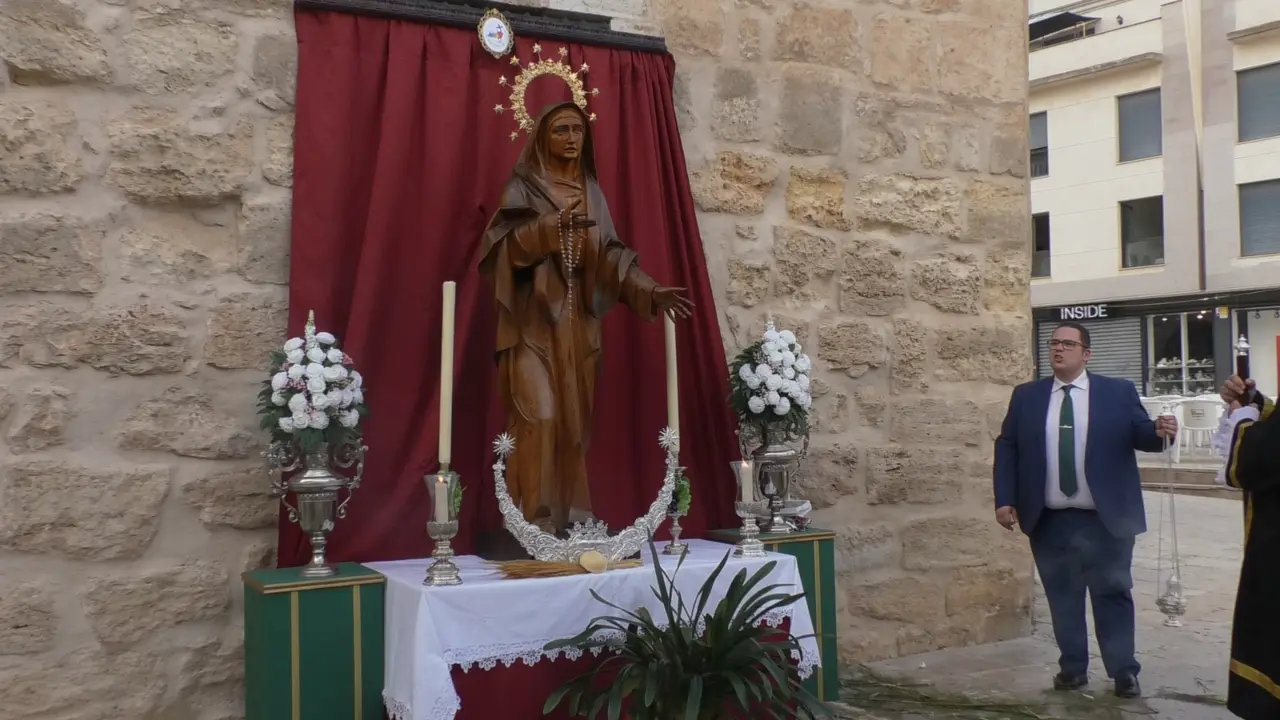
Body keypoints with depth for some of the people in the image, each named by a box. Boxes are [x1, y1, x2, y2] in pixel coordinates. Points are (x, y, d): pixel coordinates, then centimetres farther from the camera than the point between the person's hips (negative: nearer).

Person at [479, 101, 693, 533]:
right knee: (539, 418, -14)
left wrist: (651, 290, -5)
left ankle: (571, 520, 8)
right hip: (535, 320, -5)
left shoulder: (591, 190, 16)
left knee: (575, 420, 3)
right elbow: (506, 243, -11)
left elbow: (610, 254, 9)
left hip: (578, 322, 5)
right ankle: (534, 525, -11)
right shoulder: (524, 185, 2)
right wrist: (555, 224, -25)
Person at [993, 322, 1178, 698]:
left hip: (1105, 519, -2)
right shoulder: (1026, 396, 6)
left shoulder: (1119, 392, 1)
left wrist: (1159, 432, -23)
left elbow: (1140, 436, 1)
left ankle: (1124, 671, 16)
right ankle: (1073, 667, 23)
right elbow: (1006, 447, 4)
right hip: (1049, 521, 2)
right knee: (1063, 596, 11)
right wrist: (1004, 500, -4)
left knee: (1113, 594, 7)